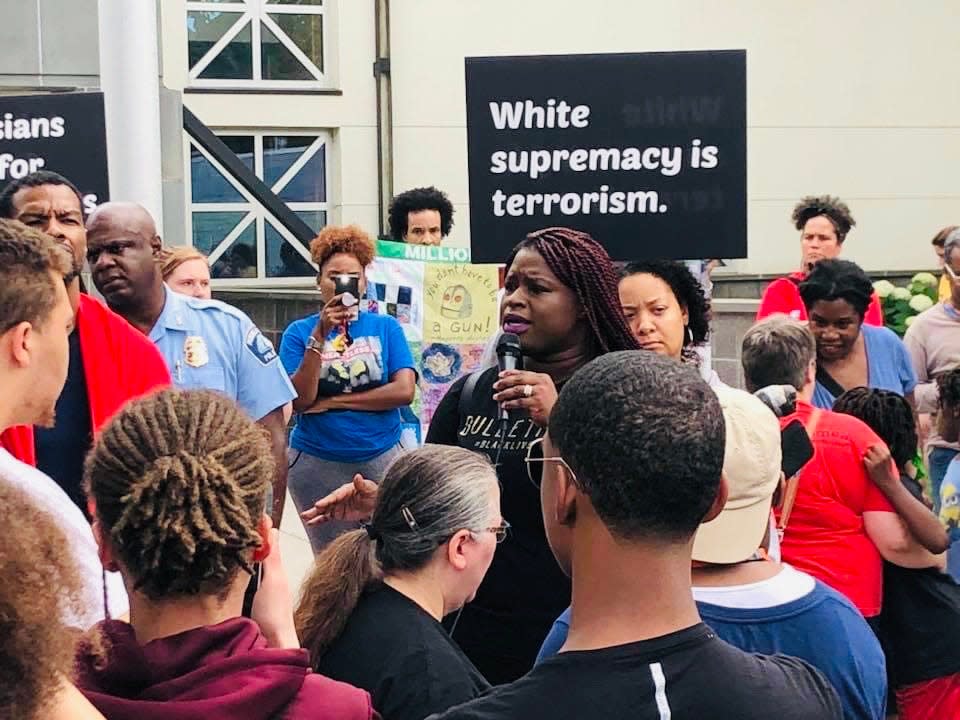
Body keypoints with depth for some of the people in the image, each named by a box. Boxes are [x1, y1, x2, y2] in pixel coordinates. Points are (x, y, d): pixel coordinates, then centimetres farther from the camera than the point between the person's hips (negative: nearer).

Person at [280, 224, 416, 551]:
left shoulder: (386, 327, 3)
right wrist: (320, 336, -17)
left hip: (381, 459, 0)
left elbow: (404, 391, -8)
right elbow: (299, 401, -10)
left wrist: (332, 402, -9)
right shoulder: (300, 331, 1)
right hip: (317, 463, 0)